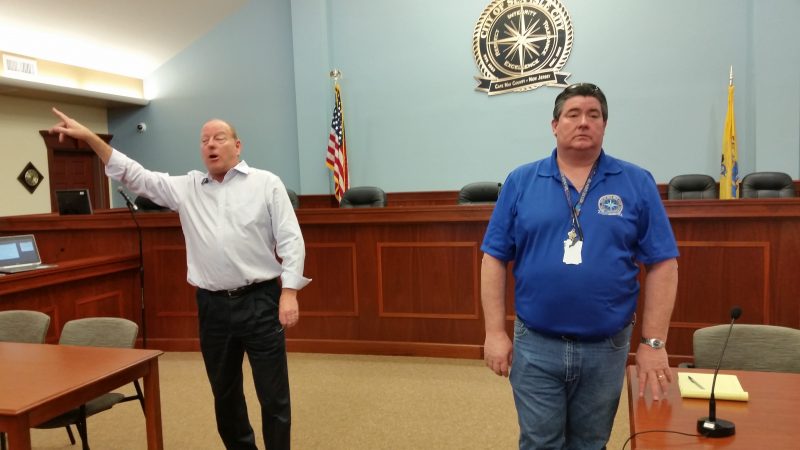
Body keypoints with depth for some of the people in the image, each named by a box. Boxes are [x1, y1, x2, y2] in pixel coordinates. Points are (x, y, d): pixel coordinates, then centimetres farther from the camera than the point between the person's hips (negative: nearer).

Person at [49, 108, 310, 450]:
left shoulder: (267, 183, 0)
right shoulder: (186, 188, 11)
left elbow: (290, 239, -5)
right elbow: (134, 176, 10)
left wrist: (289, 292, -13)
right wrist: (89, 137, 2)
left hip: (259, 301, -4)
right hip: (212, 306, 4)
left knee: (274, 396, 2)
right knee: (225, 394, 16)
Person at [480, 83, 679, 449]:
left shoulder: (637, 183, -1)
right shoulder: (521, 182, 0)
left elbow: (662, 265, -1)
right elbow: (495, 259, -1)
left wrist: (654, 343, -5)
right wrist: (495, 332, -5)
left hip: (606, 348, 1)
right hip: (535, 345, 0)